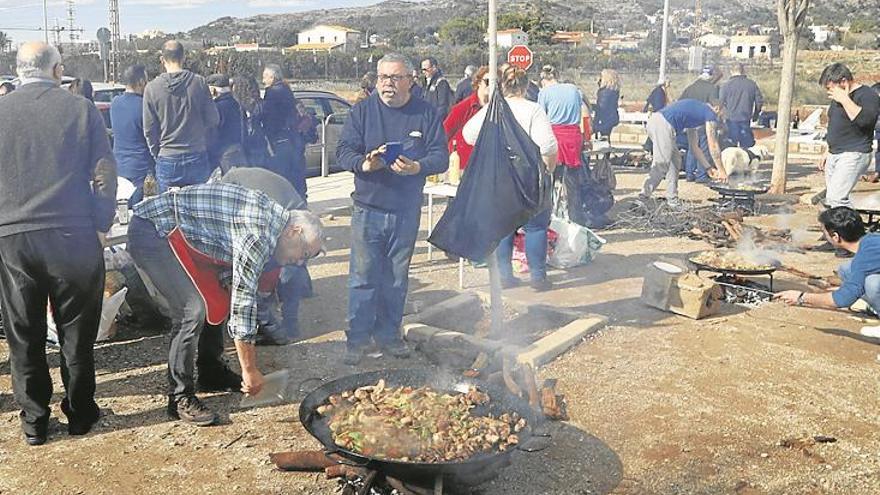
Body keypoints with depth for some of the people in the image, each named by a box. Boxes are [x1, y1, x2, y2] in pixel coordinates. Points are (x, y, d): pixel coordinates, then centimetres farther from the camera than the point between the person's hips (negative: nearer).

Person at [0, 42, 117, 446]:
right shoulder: (82, 109, -3)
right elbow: (104, 173, -2)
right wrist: (100, 224, 8)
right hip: (73, 237, -1)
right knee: (77, 333, 12)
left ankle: (34, 421, 20)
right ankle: (80, 413, 22)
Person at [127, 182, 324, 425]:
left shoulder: (271, 214, 7)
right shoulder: (260, 232, -23)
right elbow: (243, 301, -23)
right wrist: (250, 370, -16)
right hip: (152, 230, -10)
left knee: (215, 300, 12)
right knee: (194, 309, -18)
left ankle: (212, 373, 27)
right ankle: (180, 397, -6)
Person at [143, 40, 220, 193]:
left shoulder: (152, 88, -5)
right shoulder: (199, 82, -7)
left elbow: (149, 130, -1)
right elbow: (213, 120, -2)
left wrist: (157, 154, 13)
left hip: (167, 159, 0)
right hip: (197, 157, 0)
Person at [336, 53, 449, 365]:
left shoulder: (426, 114, 2)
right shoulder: (363, 111, 1)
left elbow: (441, 157, -2)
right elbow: (343, 151, -4)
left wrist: (417, 167, -23)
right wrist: (363, 164, -26)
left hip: (407, 211, 1)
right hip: (368, 209, -1)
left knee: (397, 278, 11)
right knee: (363, 276, 0)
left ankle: (388, 334, 25)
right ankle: (357, 338, 12)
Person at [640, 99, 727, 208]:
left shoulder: (695, 112, 34)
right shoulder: (710, 113, 10)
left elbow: (694, 146, 36)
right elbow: (713, 145, 8)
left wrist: (709, 168, 38)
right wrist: (721, 170, 15)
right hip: (663, 124, -9)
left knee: (675, 160, 16)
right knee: (662, 164, -11)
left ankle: (672, 199, 15)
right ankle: (644, 195, -18)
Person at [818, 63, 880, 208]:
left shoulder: (868, 95, -9)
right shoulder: (837, 98, 18)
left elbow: (864, 119, -28)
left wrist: (845, 100, -20)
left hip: (853, 155, -9)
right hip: (834, 156, 9)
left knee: (835, 198, -22)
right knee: (830, 200, 5)